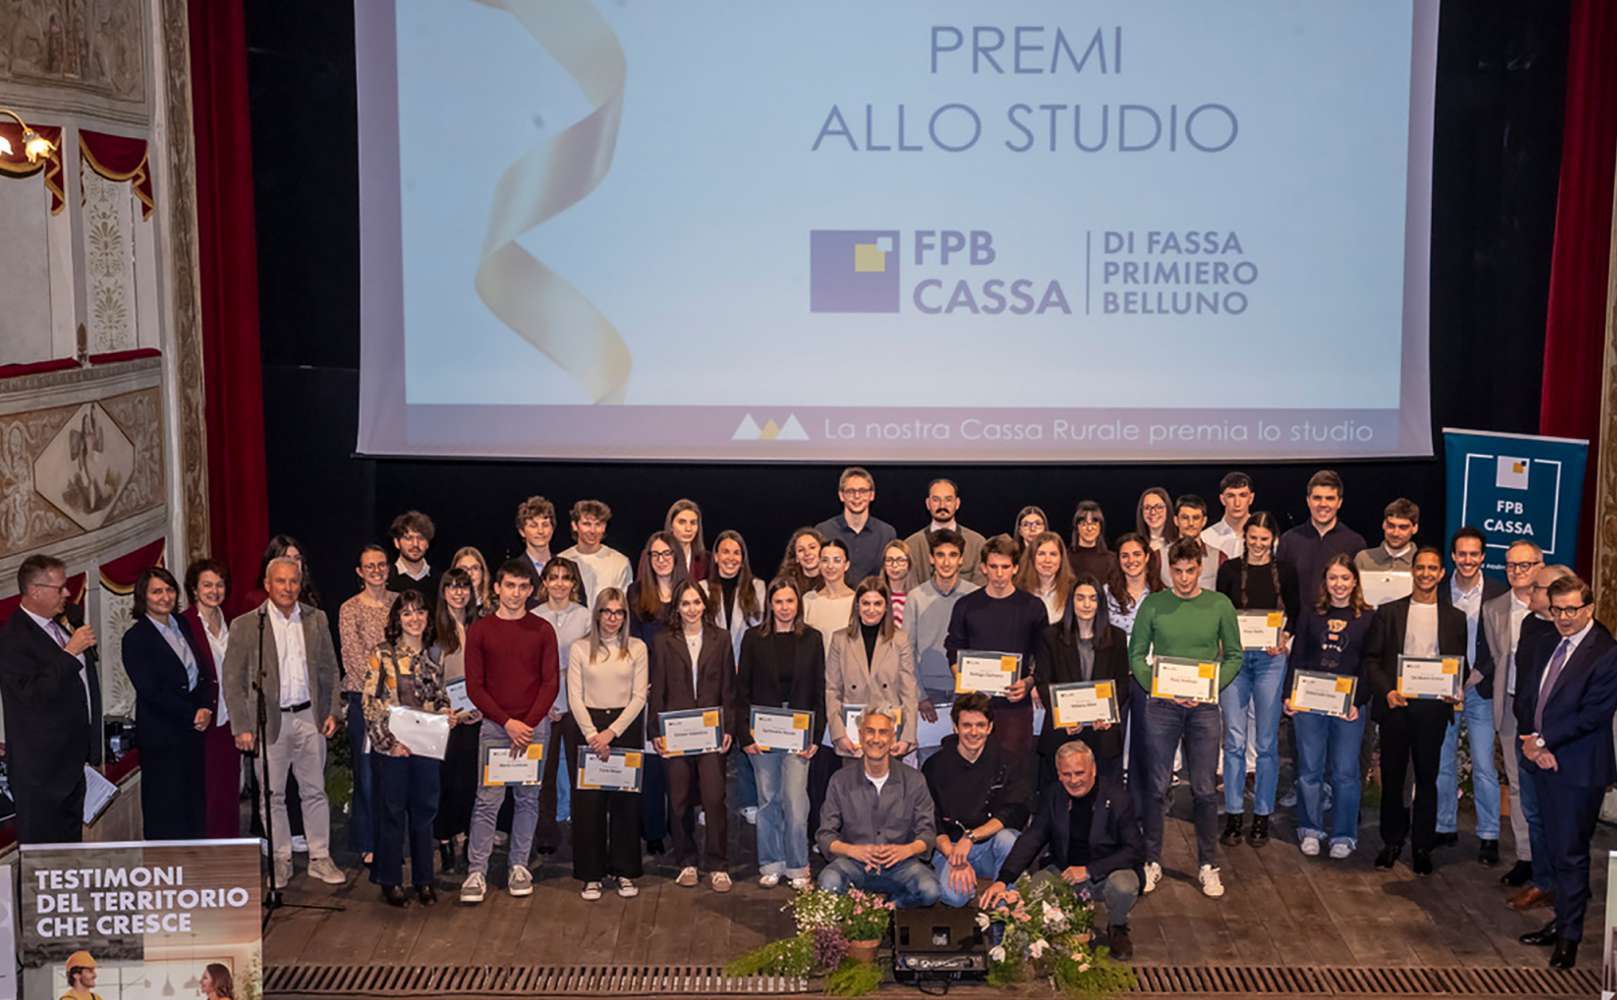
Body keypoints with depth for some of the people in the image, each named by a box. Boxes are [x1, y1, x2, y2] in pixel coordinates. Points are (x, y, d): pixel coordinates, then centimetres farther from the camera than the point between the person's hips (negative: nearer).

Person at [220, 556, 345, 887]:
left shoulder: (316, 620, 5)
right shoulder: (246, 625, -4)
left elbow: (330, 670, 11)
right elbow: (232, 680, -4)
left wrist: (332, 711, 3)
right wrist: (242, 727, -9)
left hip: (309, 717, 3)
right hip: (269, 721, -2)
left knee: (315, 791, 9)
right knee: (272, 796, 6)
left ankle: (320, 858, 18)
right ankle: (280, 862, 17)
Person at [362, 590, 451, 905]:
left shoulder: (433, 656, 8)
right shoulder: (382, 654, -5)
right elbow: (371, 702, -7)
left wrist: (446, 713, -4)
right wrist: (389, 740, -13)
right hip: (391, 746, -4)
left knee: (424, 811, 9)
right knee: (392, 812, 4)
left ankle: (423, 879, 19)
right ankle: (391, 881, 15)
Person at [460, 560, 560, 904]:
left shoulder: (542, 630, 4)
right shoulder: (479, 630, 2)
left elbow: (551, 683, 1)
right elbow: (474, 686, -1)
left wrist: (528, 724, -10)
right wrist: (507, 723, -10)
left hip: (534, 726, 1)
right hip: (494, 726, -1)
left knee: (528, 798, 6)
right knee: (488, 799, -4)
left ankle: (520, 867, 15)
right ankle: (476, 873, 0)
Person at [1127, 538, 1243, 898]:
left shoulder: (1219, 605, 3)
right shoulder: (1153, 605, 1)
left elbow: (1234, 656, 6)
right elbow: (1137, 654, 3)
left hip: (1204, 707, 0)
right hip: (1161, 705, 0)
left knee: (1205, 789, 4)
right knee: (1157, 787, 5)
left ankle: (1207, 865, 16)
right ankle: (1152, 861, 16)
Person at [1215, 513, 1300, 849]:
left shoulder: (1285, 572, 4)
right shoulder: (1229, 570, 4)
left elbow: (1294, 615, 10)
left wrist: (1284, 638, -8)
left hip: (1271, 659, 0)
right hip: (1235, 657, 0)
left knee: (1266, 741, 4)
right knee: (1234, 739, 1)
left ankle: (1262, 815, 13)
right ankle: (1233, 814, 10)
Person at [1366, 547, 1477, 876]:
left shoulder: (1455, 617, 9)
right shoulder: (1389, 612, 7)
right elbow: (1373, 660, 5)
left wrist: (1456, 691, -9)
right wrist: (1386, 691, -11)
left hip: (1433, 705, 0)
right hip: (1396, 704, 0)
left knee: (1427, 776, 4)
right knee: (1392, 775, 5)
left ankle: (1423, 846, 14)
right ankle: (1392, 841, 18)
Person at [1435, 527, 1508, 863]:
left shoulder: (1498, 593, -3)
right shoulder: (1437, 593, 2)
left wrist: (1482, 673, -12)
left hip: (1480, 689, -2)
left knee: (1484, 767, -2)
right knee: (1443, 763, 10)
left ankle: (1488, 836, 6)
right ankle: (1445, 828, 22)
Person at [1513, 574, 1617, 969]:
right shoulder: (1544, 648, 11)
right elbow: (1523, 696, 11)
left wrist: (1543, 741, -16)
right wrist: (1529, 741, -5)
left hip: (1578, 769, -7)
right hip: (1542, 761, 7)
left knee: (1571, 853, 1)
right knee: (1556, 849, 16)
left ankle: (1569, 936, 11)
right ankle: (1563, 921, 28)